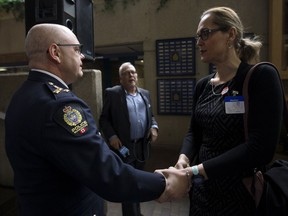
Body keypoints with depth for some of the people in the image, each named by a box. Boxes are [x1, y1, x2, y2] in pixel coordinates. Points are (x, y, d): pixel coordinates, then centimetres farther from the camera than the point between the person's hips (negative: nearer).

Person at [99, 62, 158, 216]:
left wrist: (154, 127, -2)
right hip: (123, 146, -5)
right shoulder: (112, 93, -6)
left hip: (142, 146, 6)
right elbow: (103, 119, -4)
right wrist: (111, 136, -17)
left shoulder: (145, 93, 10)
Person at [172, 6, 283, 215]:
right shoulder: (203, 85, 4)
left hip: (242, 193, -5)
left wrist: (194, 171, -26)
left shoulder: (262, 76, -14)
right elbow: (194, 132, 7)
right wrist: (184, 157, -14)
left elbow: (261, 147, -23)